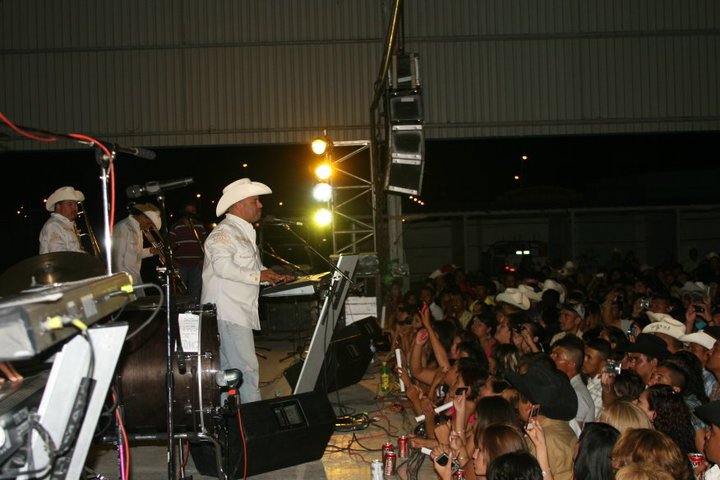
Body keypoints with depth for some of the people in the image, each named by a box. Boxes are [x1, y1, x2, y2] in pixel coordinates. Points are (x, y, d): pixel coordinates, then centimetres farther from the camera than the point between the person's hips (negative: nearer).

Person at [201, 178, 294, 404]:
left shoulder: (244, 232, 21)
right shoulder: (223, 232, -11)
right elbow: (223, 266, -25)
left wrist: (271, 276, 12)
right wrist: (258, 275, -18)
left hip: (240, 311, 10)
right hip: (227, 311, -10)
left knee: (229, 369, 15)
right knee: (247, 369, -11)